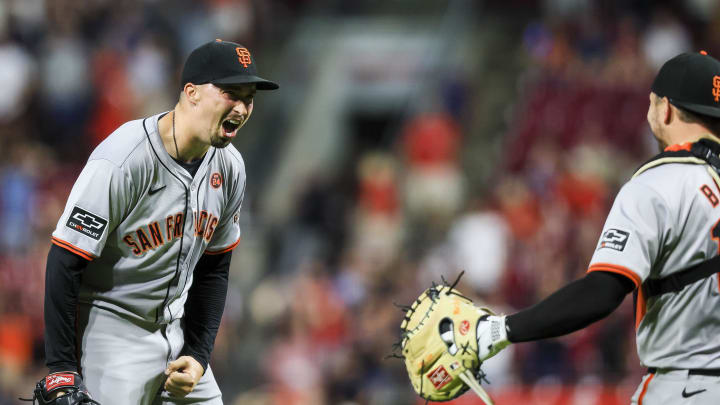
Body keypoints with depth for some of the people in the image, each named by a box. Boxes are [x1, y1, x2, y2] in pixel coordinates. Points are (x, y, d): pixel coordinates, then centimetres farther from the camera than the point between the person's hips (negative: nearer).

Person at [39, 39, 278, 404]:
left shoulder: (229, 167, 1)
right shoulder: (121, 161, -22)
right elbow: (65, 264, -20)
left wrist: (198, 355, 3)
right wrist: (61, 373, -22)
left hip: (177, 330, 7)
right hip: (110, 329, -7)